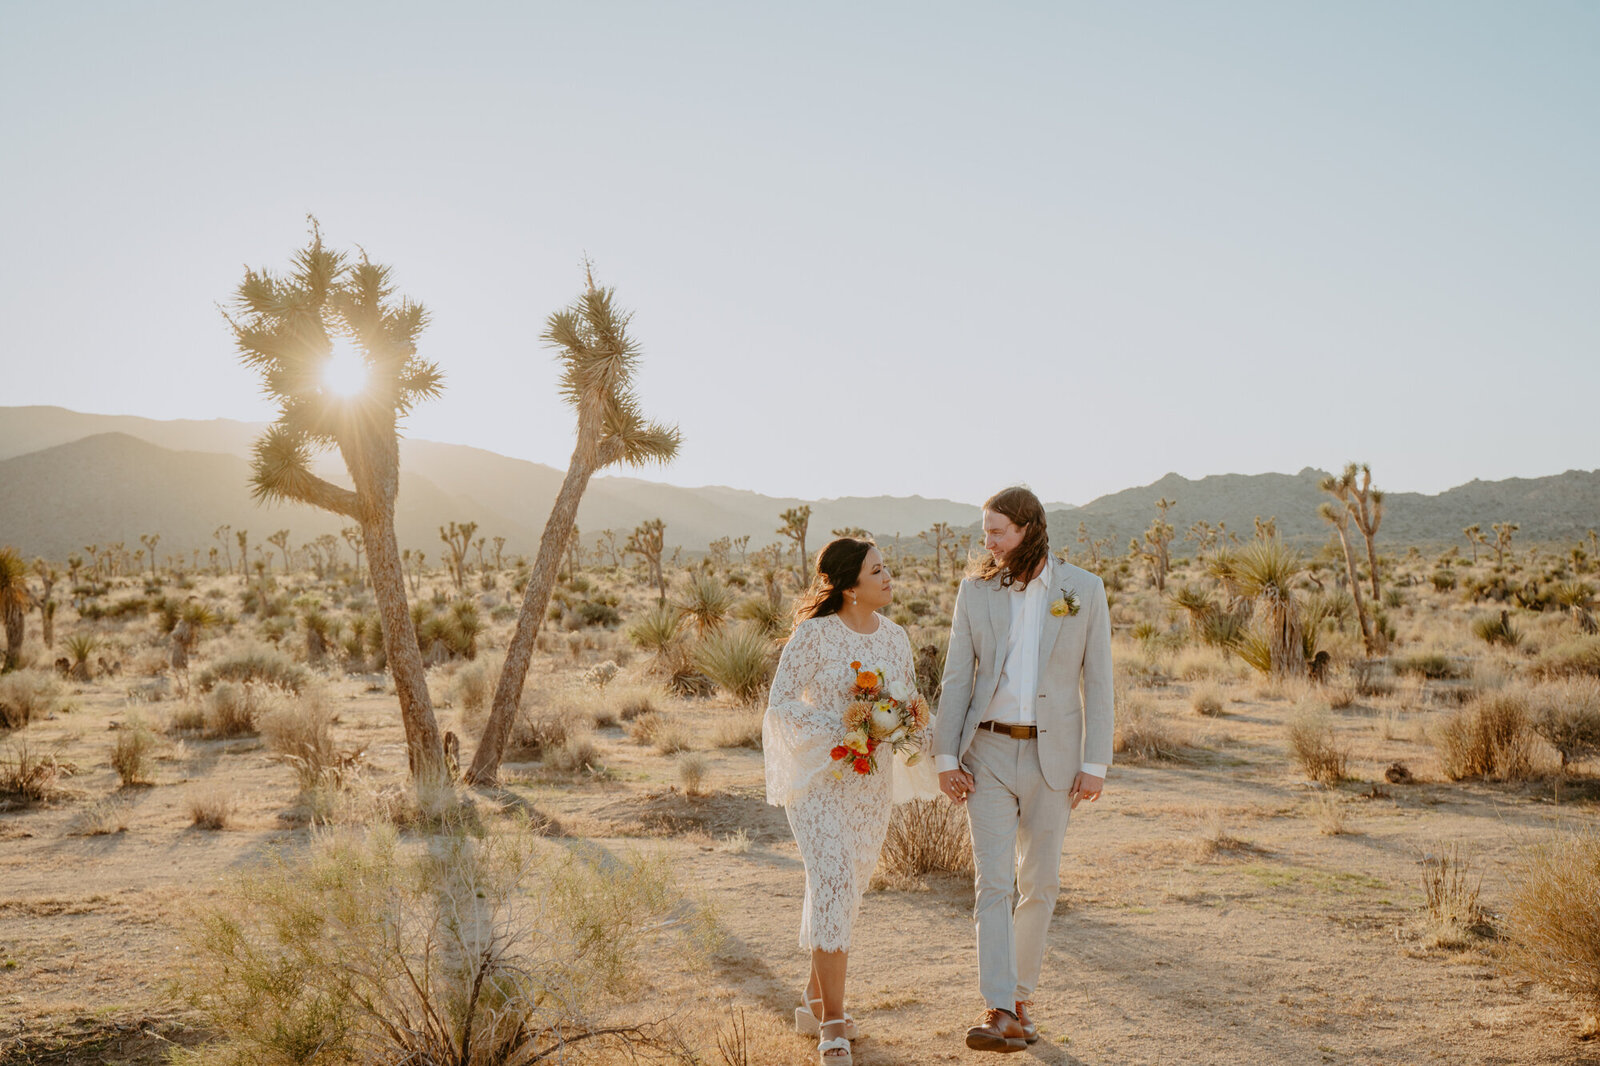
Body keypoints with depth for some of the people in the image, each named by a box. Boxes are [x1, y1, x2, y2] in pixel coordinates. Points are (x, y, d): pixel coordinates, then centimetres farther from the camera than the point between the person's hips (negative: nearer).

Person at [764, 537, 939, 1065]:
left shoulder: (894, 638, 5)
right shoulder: (814, 635, -11)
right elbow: (781, 704, -10)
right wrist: (835, 734, -20)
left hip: (872, 781, 6)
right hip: (818, 778, -5)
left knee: (846, 889, 13)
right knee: (832, 884, -13)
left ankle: (816, 1002, 30)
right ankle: (833, 1023, -6)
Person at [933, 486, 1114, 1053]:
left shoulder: (1084, 589, -2)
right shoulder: (975, 590, 1)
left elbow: (1097, 681, -2)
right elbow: (956, 678, 1)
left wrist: (1095, 764, -6)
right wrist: (945, 758, -5)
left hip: (1052, 755, 0)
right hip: (989, 753, 0)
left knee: (1038, 883, 9)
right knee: (993, 882, -8)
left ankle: (1020, 996, 26)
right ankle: (997, 1012, -9)